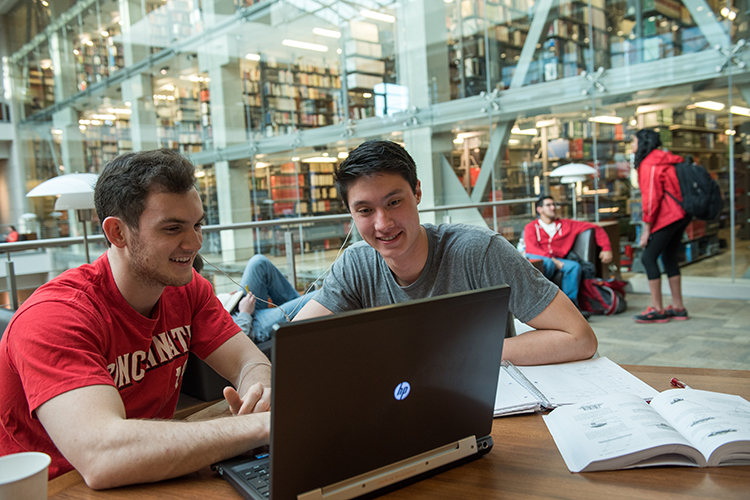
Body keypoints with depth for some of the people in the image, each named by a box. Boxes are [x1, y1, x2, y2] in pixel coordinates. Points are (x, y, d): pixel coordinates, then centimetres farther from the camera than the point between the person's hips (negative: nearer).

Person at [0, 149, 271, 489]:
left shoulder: (187, 288, -3)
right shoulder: (54, 316, -24)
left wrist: (260, 395, -29)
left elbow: (251, 363, -6)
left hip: (148, 483, 5)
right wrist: (261, 425, -38)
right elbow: (101, 456, -36)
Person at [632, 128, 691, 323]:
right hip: (680, 215, 10)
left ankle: (657, 309, -5)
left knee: (648, 257, -6)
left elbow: (651, 197, -15)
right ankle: (678, 307, 19)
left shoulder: (649, 164, -11)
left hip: (666, 217, -10)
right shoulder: (665, 160, 17)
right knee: (669, 258, 14)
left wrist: (647, 228, -12)